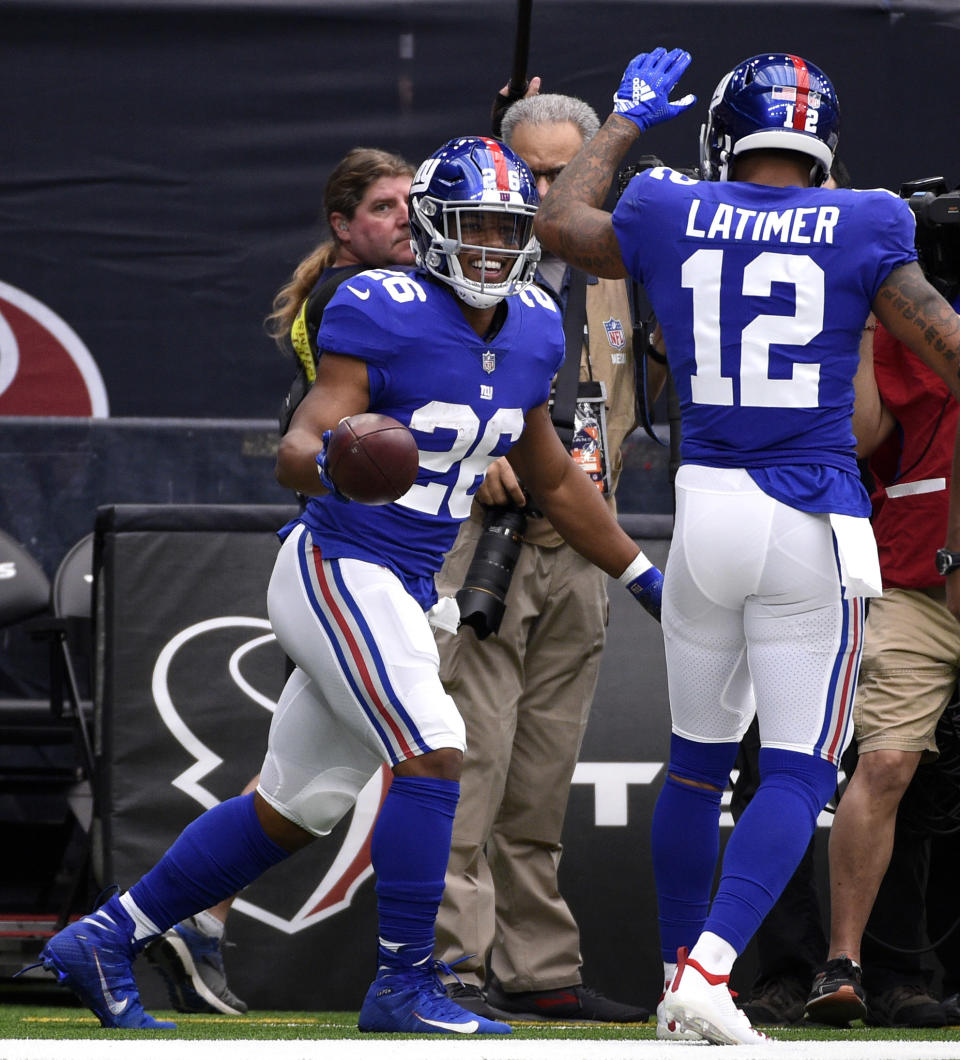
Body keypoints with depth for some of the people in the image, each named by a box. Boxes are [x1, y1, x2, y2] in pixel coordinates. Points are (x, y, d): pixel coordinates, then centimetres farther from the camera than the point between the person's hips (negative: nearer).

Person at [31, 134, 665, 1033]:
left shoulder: (530, 329, 8)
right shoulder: (382, 312, -15)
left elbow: (552, 479, 21)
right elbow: (296, 449, -22)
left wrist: (643, 577, 24)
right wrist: (329, 463, -45)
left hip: (399, 593, 8)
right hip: (340, 572, -8)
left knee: (290, 810, 13)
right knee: (434, 755, -20)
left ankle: (103, 941, 22)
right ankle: (403, 986, -13)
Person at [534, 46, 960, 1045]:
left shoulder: (669, 217, 4)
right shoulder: (862, 229, -5)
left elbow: (560, 222, 24)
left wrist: (624, 119, 36)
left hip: (706, 507, 3)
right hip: (811, 520, -3)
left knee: (698, 758, 18)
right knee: (800, 769, -1)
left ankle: (679, 982, 24)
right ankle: (707, 970, -17)